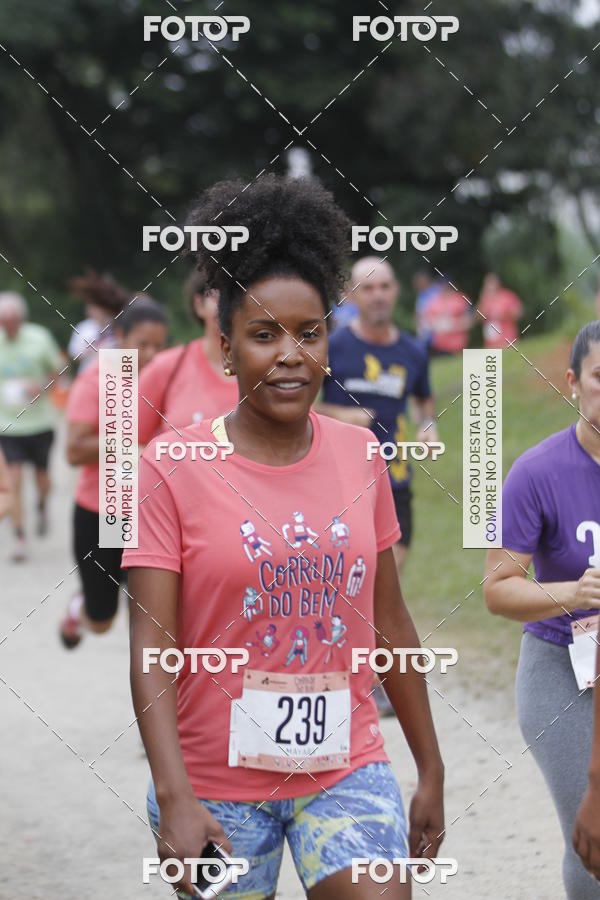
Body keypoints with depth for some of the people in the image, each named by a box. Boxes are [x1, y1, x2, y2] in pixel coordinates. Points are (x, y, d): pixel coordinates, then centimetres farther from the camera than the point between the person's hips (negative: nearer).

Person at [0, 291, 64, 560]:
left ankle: (42, 506, 48)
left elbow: (58, 368, 2)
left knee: (42, 476, 15)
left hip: (40, 422, 1)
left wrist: (41, 387, -16)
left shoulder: (39, 338, -10)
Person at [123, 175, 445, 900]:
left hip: (347, 770, 2)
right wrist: (174, 798, -21)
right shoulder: (172, 468, -7)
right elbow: (151, 646, -11)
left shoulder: (361, 457, 4)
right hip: (216, 785, -2)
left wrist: (430, 769, 15)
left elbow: (390, 623, 12)